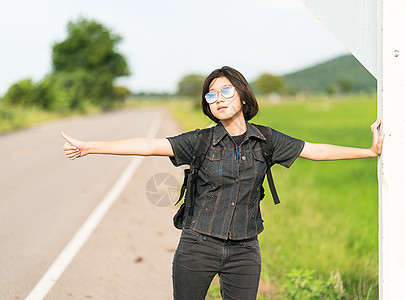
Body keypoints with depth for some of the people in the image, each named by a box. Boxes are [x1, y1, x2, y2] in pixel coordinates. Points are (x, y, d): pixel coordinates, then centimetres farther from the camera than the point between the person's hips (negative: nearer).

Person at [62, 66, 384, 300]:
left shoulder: (265, 140, 2)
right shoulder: (201, 142, -4)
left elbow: (317, 150, 9)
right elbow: (148, 145, -11)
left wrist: (371, 150, 9)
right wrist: (88, 147, -19)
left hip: (244, 251, 1)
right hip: (198, 246, -1)